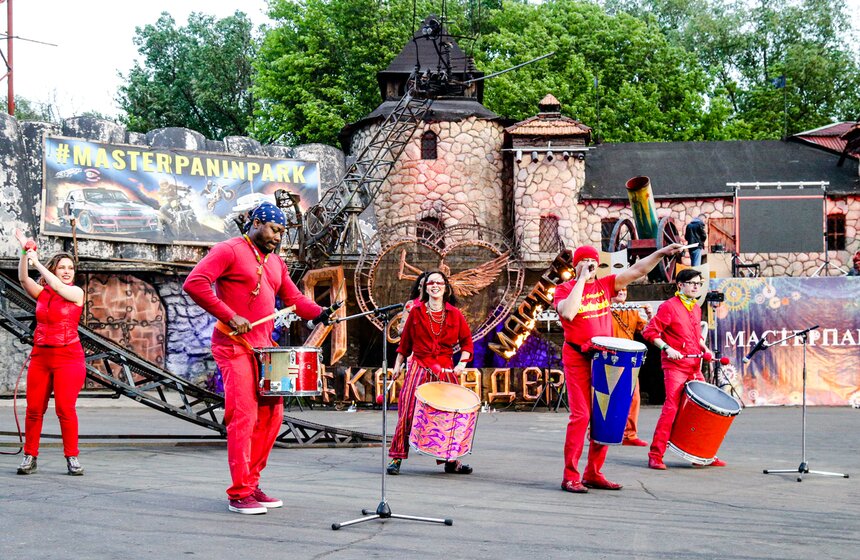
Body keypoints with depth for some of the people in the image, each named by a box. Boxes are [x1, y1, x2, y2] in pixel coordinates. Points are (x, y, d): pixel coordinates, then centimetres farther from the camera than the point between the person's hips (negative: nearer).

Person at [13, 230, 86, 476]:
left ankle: (72, 457, -1)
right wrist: (25, 252, -16)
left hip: (68, 358, -3)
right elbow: (23, 279, -4)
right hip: (40, 356, 3)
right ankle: (30, 456, 11)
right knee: (34, 409, 2)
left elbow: (57, 286, -15)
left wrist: (37, 262, -10)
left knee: (65, 408, -8)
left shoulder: (76, 293, 2)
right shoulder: (41, 293, 10)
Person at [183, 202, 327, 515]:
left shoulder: (275, 262, 19)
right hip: (234, 346, -8)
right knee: (244, 416, -11)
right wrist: (230, 317, -21)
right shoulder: (229, 251, -6)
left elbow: (292, 297, 16)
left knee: (272, 414, 8)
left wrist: (319, 313, -4)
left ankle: (252, 483, 19)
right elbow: (194, 283, -17)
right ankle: (240, 494, -6)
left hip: (264, 348, 8)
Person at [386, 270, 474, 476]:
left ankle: (452, 460, 16)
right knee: (408, 411, -10)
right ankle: (397, 457, -1)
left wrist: (462, 363, 1)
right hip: (419, 368, -1)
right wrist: (398, 364, 11)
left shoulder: (455, 314, 4)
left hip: (445, 370, 1)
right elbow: (405, 340, 11)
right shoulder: (416, 312, 4)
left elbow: (466, 339, 12)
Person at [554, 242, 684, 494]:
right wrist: (581, 279, -16)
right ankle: (570, 476, -5)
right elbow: (568, 313, -23)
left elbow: (636, 270, 4)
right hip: (577, 359, -5)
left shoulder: (604, 285, 10)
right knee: (581, 415, -10)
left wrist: (662, 252, -8)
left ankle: (593, 473, 14)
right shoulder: (564, 289, -3)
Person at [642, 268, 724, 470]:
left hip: (695, 367, 8)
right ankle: (655, 456, -9)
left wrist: (704, 347, 12)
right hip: (675, 365, -8)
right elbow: (650, 331, -11)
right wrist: (667, 348, -20)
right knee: (671, 408, -14)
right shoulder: (669, 306, -7)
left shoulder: (696, 307, 17)